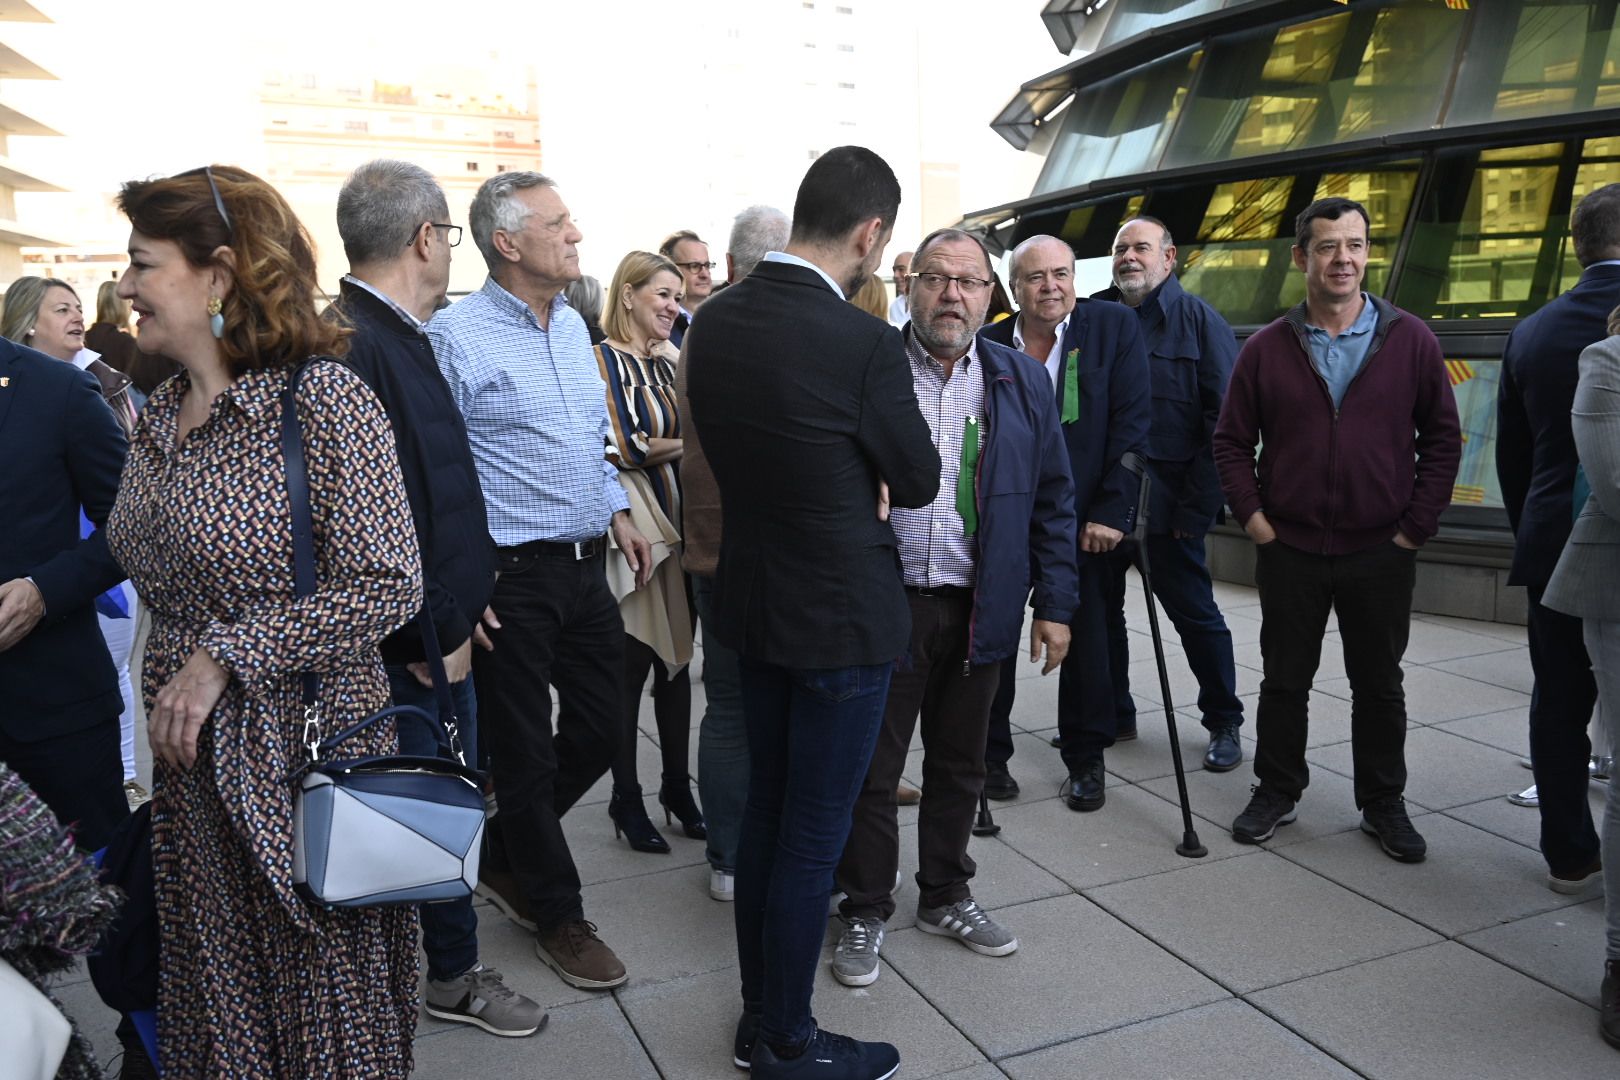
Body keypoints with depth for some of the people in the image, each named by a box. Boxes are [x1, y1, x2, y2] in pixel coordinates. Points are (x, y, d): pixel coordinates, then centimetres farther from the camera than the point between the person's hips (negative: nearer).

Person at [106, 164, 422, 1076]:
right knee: (220, 995, 19)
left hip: (303, 750, -7)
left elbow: (387, 585, -20)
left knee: (326, 992, 10)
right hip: (193, 760, 7)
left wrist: (224, 657, -18)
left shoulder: (322, 396, -15)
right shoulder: (164, 414, 8)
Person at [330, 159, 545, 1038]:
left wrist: (461, 603, 16)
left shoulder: (398, 335, 10)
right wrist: (433, 636, -17)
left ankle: (454, 972, 39)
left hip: (439, 635, 10)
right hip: (405, 654, -10)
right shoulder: (351, 346, -22)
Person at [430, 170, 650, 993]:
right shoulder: (456, 335, -12)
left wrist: (618, 512, 13)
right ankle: (556, 915, 24)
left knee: (600, 728, 14)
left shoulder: (573, 325, 11)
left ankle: (504, 856, 36)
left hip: (586, 566, 8)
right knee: (525, 753, 6)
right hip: (512, 576, -8)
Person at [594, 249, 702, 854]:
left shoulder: (670, 363, 14)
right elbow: (625, 449, -13)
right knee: (631, 665, 2)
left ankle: (677, 788, 24)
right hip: (633, 527, -6)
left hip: (679, 527, 6)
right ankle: (626, 799, 16)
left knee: (676, 660, 12)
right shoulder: (603, 362, -6)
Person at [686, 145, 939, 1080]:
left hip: (754, 603, 7)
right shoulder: (864, 344, -22)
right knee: (814, 839, 7)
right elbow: (920, 482, -9)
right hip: (844, 617, -7)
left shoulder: (715, 321, -1)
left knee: (767, 815, 20)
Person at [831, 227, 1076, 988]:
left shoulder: (1022, 383, 7)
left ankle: (946, 896, 35)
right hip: (884, 604, -3)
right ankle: (865, 911, 24)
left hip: (980, 608, 3)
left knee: (959, 764, 16)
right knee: (872, 767, 7)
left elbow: (1052, 500, 9)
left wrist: (1055, 603, 4)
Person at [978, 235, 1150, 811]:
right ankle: (990, 754, 25)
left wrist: (1110, 512, -13)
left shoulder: (1115, 326, -4)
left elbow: (1131, 425, -8)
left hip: (1087, 519, -1)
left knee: (1087, 638, 7)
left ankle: (1085, 759, 25)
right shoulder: (988, 344, 0)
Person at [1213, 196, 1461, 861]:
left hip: (1381, 553, 0)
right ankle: (1276, 793, 27)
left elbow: (1442, 439, 2)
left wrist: (1416, 526, -4)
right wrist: (1253, 518, -4)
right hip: (1289, 550, 1)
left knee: (1379, 686, 12)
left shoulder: (1410, 342, -1)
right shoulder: (1266, 349, 1)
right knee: (1284, 680, 11)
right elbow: (1231, 441, 5)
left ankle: (1383, 805, 27)